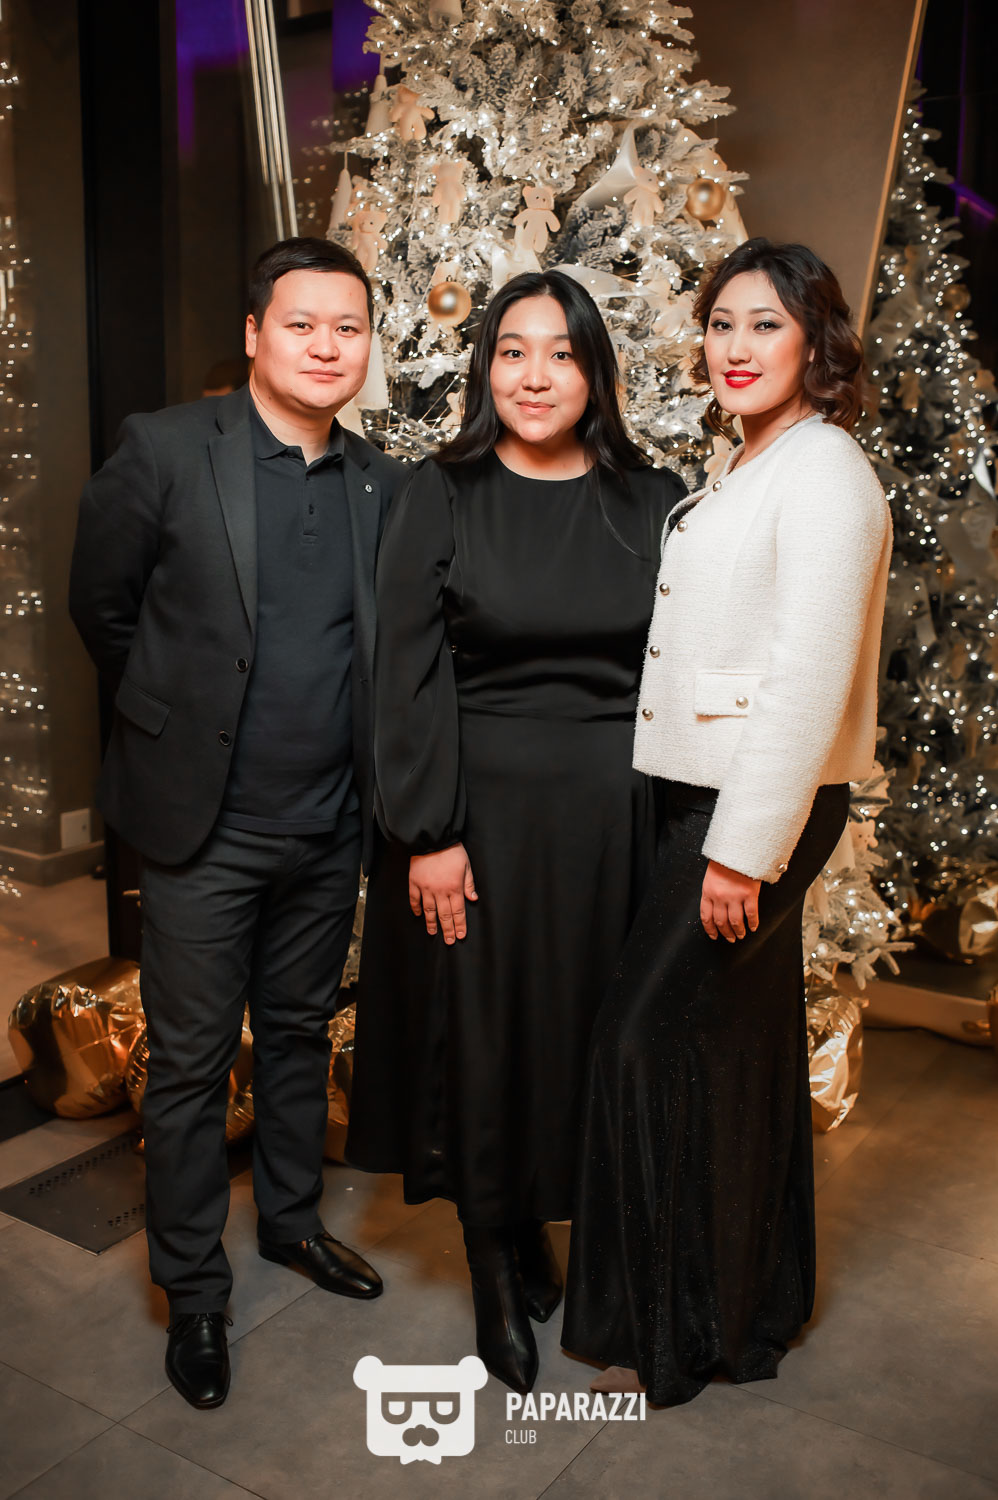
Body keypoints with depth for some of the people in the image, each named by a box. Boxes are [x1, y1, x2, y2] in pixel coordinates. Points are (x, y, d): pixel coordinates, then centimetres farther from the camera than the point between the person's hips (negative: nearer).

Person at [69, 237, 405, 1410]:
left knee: (300, 1033, 20)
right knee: (191, 1061, 8)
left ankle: (291, 1218, 42)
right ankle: (191, 1286, 27)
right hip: (203, 826, -4)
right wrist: (176, 721, 8)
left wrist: (373, 787, 8)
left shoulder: (381, 484, 3)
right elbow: (101, 605, 0)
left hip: (328, 827, 4)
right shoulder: (165, 450, -9)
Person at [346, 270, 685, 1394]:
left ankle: (539, 1223, 36)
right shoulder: (439, 498, -3)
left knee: (588, 1023, 11)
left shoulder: (652, 503, 3)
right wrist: (427, 833, -12)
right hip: (480, 805, -2)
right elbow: (408, 676, -6)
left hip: (612, 814, 2)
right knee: (482, 1029, 8)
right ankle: (496, 1273, 28)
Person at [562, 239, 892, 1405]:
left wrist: (743, 849, -22)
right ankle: (758, 1298, 36)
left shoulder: (823, 474, -14)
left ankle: (676, 1333, 19)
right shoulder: (749, 468, 15)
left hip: (762, 807, -9)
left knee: (652, 1041, -1)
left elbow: (809, 679, -21)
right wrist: (733, 836, 12)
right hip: (712, 794, 9)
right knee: (742, 1046, 17)